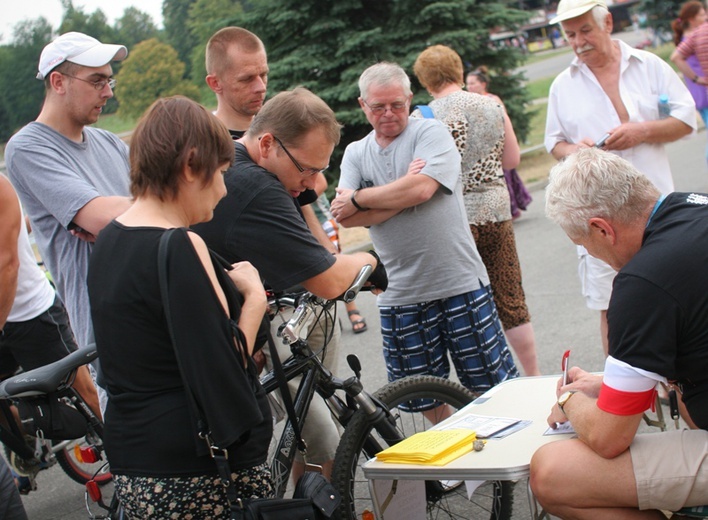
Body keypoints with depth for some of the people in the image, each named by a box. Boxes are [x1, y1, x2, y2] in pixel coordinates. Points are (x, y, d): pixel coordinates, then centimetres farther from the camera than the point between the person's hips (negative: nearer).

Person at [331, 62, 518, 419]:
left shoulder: (430, 132, -1)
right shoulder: (355, 154, 10)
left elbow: (421, 188, -19)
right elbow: (345, 217, -4)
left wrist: (358, 199, -8)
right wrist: (400, 196, -13)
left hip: (459, 283, -4)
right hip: (399, 293, 4)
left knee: (491, 385, 3)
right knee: (427, 399, 13)